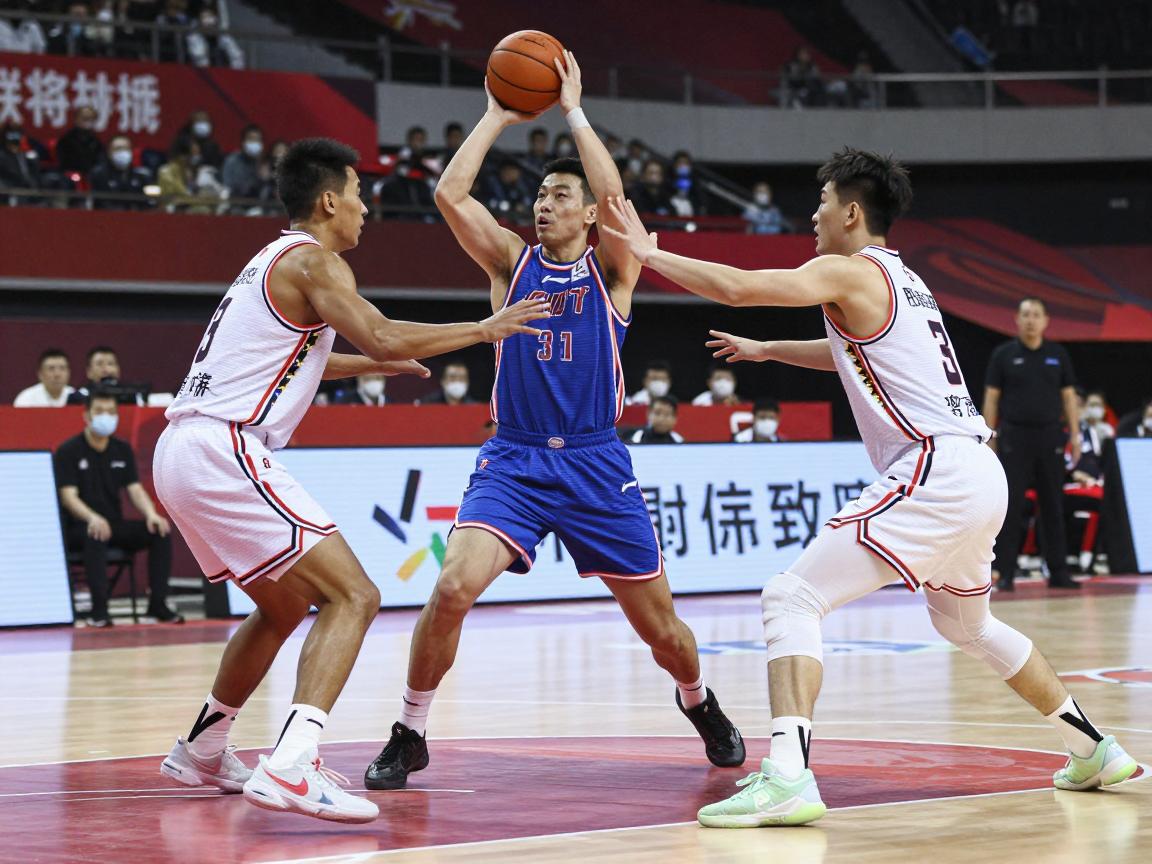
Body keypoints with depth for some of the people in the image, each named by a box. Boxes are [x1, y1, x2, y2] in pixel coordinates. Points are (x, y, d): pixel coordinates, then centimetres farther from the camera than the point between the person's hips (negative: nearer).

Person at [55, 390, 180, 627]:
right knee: (95, 535, -39)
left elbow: (135, 490, 3)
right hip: (78, 528, -5)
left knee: (160, 531, -18)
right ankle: (99, 609, -38)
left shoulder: (123, 450, 9)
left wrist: (151, 514, -19)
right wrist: (92, 518, -37)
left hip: (115, 524, 5)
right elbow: (68, 497, -16)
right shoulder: (68, 452, -7)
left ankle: (157, 603, -16)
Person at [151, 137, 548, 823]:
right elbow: (383, 338, -21)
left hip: (184, 453, 10)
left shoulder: (274, 263, 24)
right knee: (354, 595, -14)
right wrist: (484, 330, -10)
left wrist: (369, 365, 50)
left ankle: (201, 752, 37)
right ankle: (290, 767, -29)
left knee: (286, 604, 27)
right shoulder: (313, 260, -6)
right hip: (223, 451, -10)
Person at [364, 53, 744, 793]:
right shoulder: (512, 263, 7)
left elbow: (614, 194, -17)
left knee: (658, 620, 7)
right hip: (514, 461, 0)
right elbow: (450, 193, -6)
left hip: (596, 466, 0)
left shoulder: (612, 271, 2)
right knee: (454, 587, -22)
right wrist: (498, 118, 0)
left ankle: (700, 703, 40)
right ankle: (410, 736, -7)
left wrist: (574, 110, -10)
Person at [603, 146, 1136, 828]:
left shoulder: (851, 272, -4)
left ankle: (788, 775, -30)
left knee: (793, 596, -13)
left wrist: (649, 253, -5)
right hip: (984, 473, 10)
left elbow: (739, 287, -16)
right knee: (967, 623, 32)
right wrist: (765, 350, 49)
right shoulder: (904, 281, 23)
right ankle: (1096, 751, 38)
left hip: (936, 475, -9)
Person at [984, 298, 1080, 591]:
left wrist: (1075, 435, 4)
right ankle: (1005, 573, -1)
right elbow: (991, 397, 2)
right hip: (1014, 435, -2)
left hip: (1050, 435, 2)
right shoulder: (1003, 355, 2)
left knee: (1053, 506, 5)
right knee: (1011, 506, -3)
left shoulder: (1058, 355, 8)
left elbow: (1069, 396, 10)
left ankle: (1058, 571, 10)